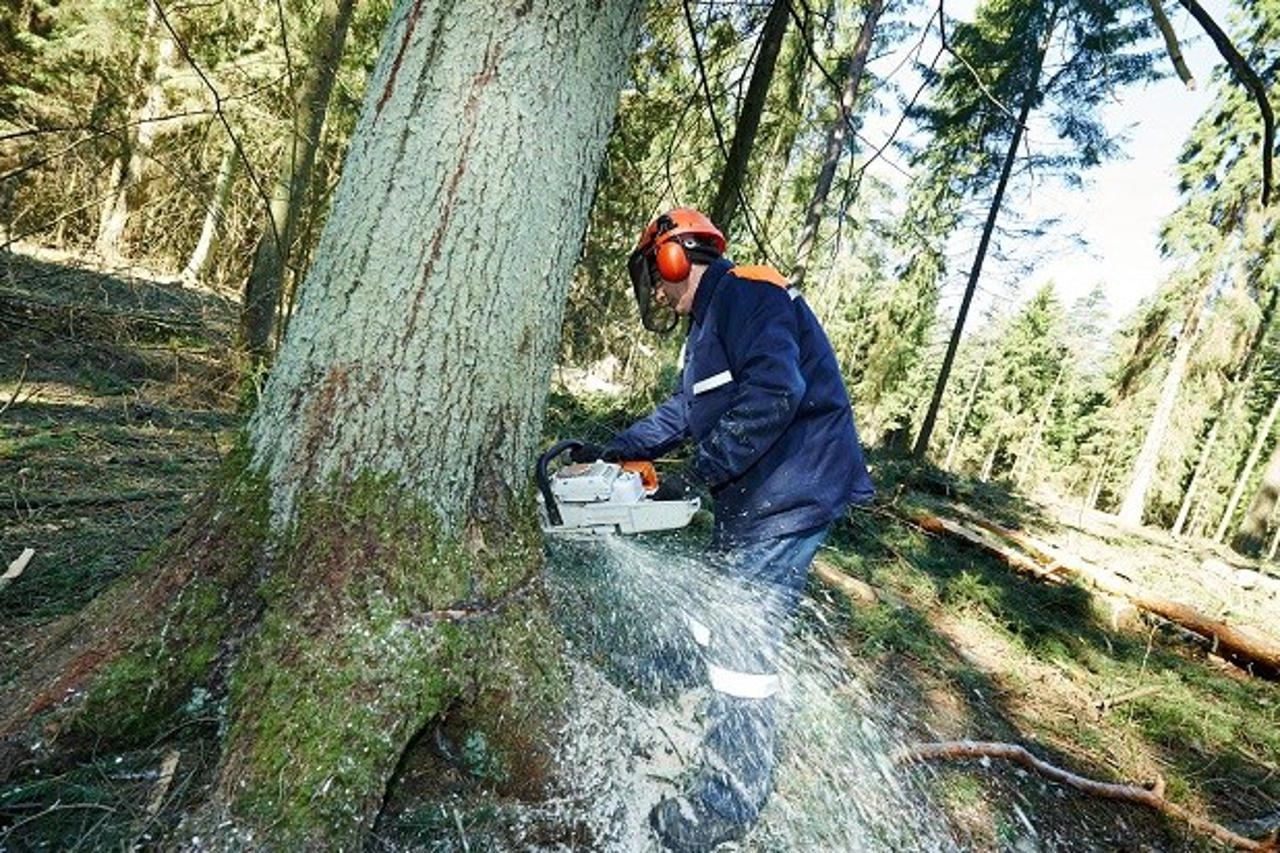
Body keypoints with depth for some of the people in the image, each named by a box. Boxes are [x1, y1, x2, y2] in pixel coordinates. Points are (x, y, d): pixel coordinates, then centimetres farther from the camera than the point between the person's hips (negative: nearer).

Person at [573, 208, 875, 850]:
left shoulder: (747, 292, -12)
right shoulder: (707, 327, 21)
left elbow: (775, 391, -27)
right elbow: (683, 413, 19)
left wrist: (697, 472, -24)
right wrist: (614, 451, 12)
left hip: (788, 495, -10)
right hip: (751, 498, 10)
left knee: (741, 646, -5)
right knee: (721, 627, 17)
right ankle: (725, 748, 36)